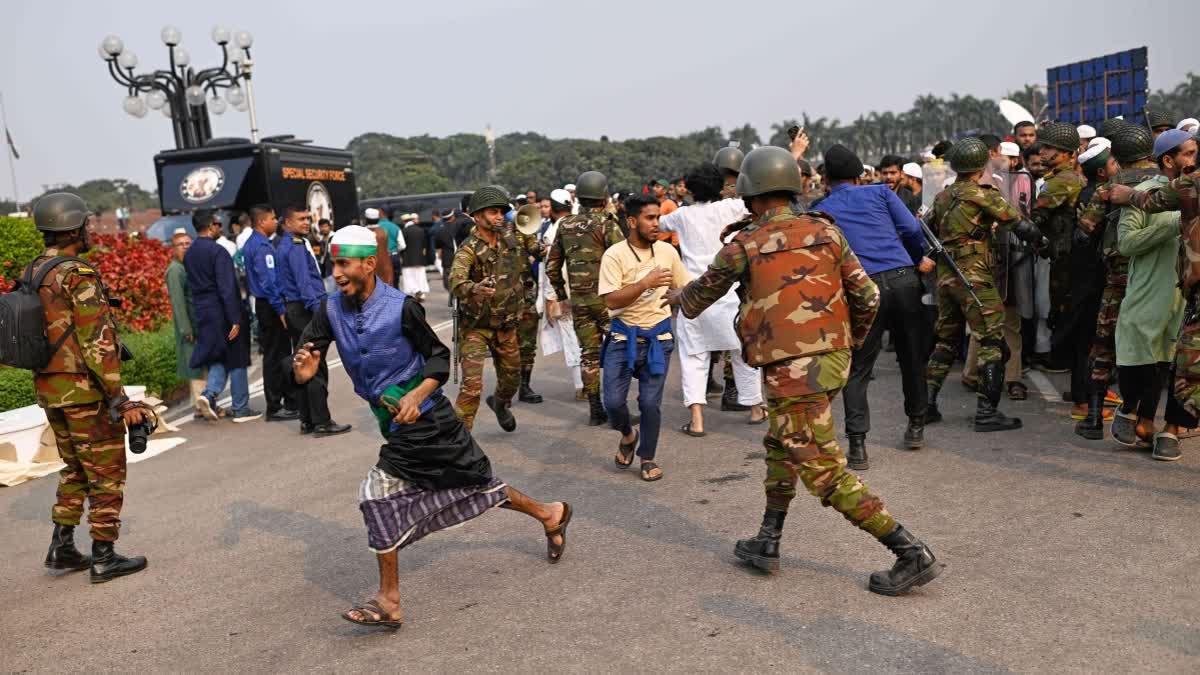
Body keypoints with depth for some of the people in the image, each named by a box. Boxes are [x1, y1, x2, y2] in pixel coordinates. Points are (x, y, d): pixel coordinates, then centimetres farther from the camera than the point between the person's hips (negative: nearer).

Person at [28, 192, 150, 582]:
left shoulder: (31, 274, 9)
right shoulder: (78, 275, -18)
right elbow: (97, 343, -22)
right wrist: (120, 400, -20)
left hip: (49, 390, 8)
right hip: (85, 392, -8)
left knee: (75, 469, 22)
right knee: (107, 473, 3)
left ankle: (62, 549, 24)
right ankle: (103, 558, 9)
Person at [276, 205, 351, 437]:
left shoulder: (284, 245, 17)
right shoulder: (296, 246, -14)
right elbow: (304, 282, -23)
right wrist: (319, 310, -29)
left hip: (293, 310, 10)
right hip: (306, 309, -10)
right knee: (316, 367, -7)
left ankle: (307, 421, 17)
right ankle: (321, 422, -6)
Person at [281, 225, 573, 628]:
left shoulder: (401, 307, -18)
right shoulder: (331, 311, -4)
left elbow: (439, 357, -7)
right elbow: (300, 363, -6)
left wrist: (417, 394, -23)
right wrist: (301, 371, -30)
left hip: (426, 417, -7)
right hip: (399, 429, 7)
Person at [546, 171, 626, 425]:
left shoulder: (565, 226, 7)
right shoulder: (606, 224, -10)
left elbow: (552, 265, 13)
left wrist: (561, 292, 22)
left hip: (579, 300, 5)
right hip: (606, 297, -4)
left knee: (589, 354, 10)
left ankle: (595, 410, 14)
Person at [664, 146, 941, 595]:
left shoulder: (745, 246, -6)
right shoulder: (826, 232, 6)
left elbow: (704, 291, 12)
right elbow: (866, 296, 7)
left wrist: (679, 298, 35)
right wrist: (852, 339, 26)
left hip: (792, 369, -7)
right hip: (833, 359, 7)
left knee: (826, 473, -1)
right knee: (781, 446, 24)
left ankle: (912, 554, -2)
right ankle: (767, 543, 31)